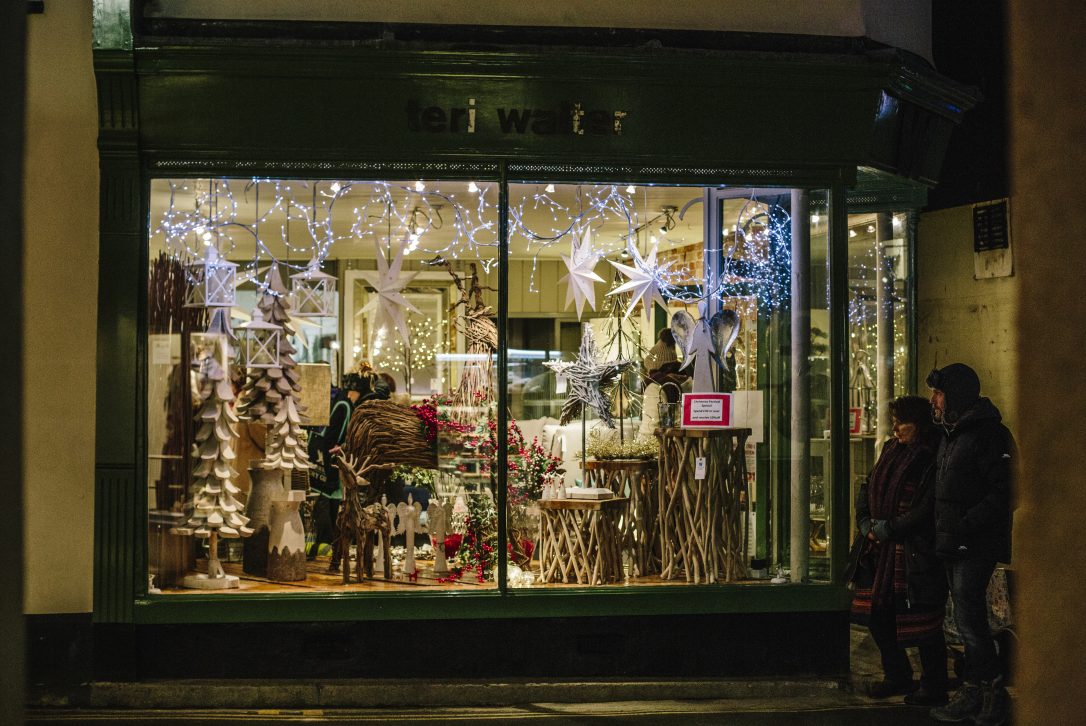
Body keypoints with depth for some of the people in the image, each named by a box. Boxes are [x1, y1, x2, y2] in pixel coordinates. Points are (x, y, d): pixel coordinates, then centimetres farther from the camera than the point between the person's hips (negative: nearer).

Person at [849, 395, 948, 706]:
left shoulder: (932, 458, -14)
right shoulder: (891, 450, 12)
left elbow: (928, 508, -19)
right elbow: (867, 488, 16)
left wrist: (889, 529, -16)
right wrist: (866, 523, 1)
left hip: (916, 553, -9)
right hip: (881, 550, 9)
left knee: (921, 621, -1)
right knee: (877, 614, 13)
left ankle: (934, 686, 13)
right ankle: (897, 676, 29)